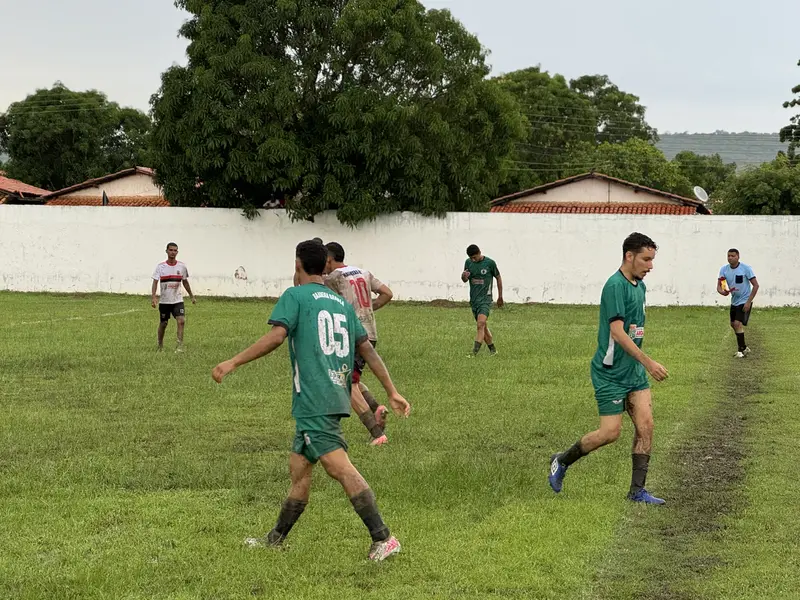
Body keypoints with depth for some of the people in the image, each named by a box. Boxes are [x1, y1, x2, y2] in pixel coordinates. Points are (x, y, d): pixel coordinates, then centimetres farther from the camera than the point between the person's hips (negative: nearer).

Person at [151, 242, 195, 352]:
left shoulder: (182, 266, 2)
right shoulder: (160, 266, -4)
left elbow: (185, 282, 14)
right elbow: (155, 282, -9)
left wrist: (192, 296, 16)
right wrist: (153, 297, -21)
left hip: (178, 300, 1)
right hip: (164, 301, -1)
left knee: (181, 321, -17)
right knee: (163, 323, 9)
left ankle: (180, 346, -16)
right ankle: (160, 346, 27)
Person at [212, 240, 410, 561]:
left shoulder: (295, 296, -1)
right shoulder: (342, 303, 19)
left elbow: (276, 336, -16)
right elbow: (367, 348, 17)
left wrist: (233, 363, -13)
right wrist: (392, 391, 18)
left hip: (312, 400, -8)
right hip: (337, 398, 8)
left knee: (339, 467, -15)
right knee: (298, 468, 17)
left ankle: (383, 539, -23)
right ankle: (275, 539, 27)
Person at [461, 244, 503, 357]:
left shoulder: (490, 263, -8)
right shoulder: (468, 262, 4)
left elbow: (498, 278, 5)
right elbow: (465, 280, 13)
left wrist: (500, 297, 10)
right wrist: (464, 276, -13)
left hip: (485, 299, -5)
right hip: (473, 300, 5)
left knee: (481, 325, -19)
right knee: (484, 326, 11)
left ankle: (474, 352, -26)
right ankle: (492, 350, 25)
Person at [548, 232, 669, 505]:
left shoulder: (639, 286, 10)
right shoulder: (615, 285, -18)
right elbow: (617, 332, -24)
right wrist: (648, 362, -26)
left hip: (634, 370, 8)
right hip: (610, 372, -8)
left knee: (645, 425, -1)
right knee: (611, 432, -6)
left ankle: (637, 490, 5)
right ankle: (561, 462, 16)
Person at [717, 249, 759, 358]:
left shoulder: (746, 268, -16)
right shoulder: (724, 270, -3)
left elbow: (756, 285, -14)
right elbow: (719, 286, -5)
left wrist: (749, 302, -19)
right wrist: (723, 292, -30)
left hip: (745, 301, -7)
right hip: (734, 301, 7)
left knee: (738, 324, -18)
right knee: (733, 325, 15)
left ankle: (741, 350, -8)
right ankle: (744, 348, 34)